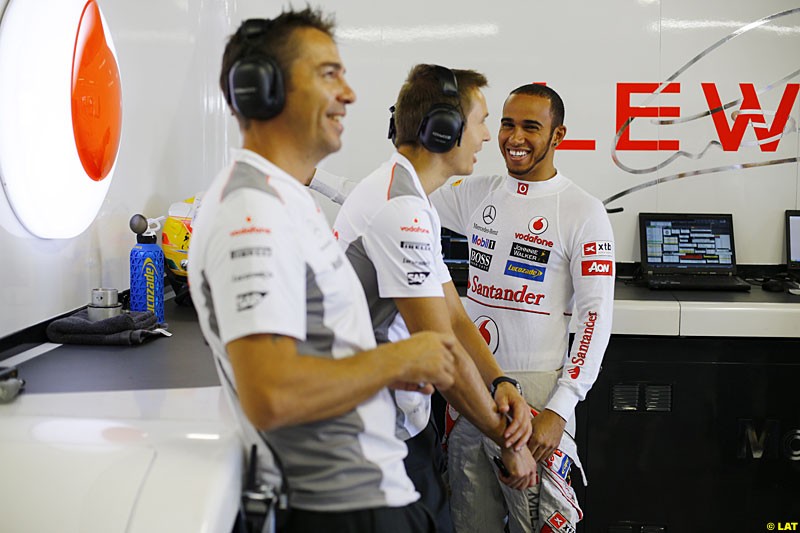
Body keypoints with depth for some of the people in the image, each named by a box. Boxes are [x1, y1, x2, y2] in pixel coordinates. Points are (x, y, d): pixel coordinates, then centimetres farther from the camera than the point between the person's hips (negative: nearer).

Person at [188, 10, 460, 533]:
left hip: (368, 486, 10)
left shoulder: (284, 200, 13)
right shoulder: (254, 213, -20)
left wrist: (391, 371, 6)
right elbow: (270, 397, -30)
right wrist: (399, 359, -18)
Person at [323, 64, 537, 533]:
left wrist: (501, 383, -5)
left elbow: (455, 316, 11)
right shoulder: (400, 209, -22)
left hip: (405, 419, 10)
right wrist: (508, 442, -13)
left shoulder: (415, 204, 12)